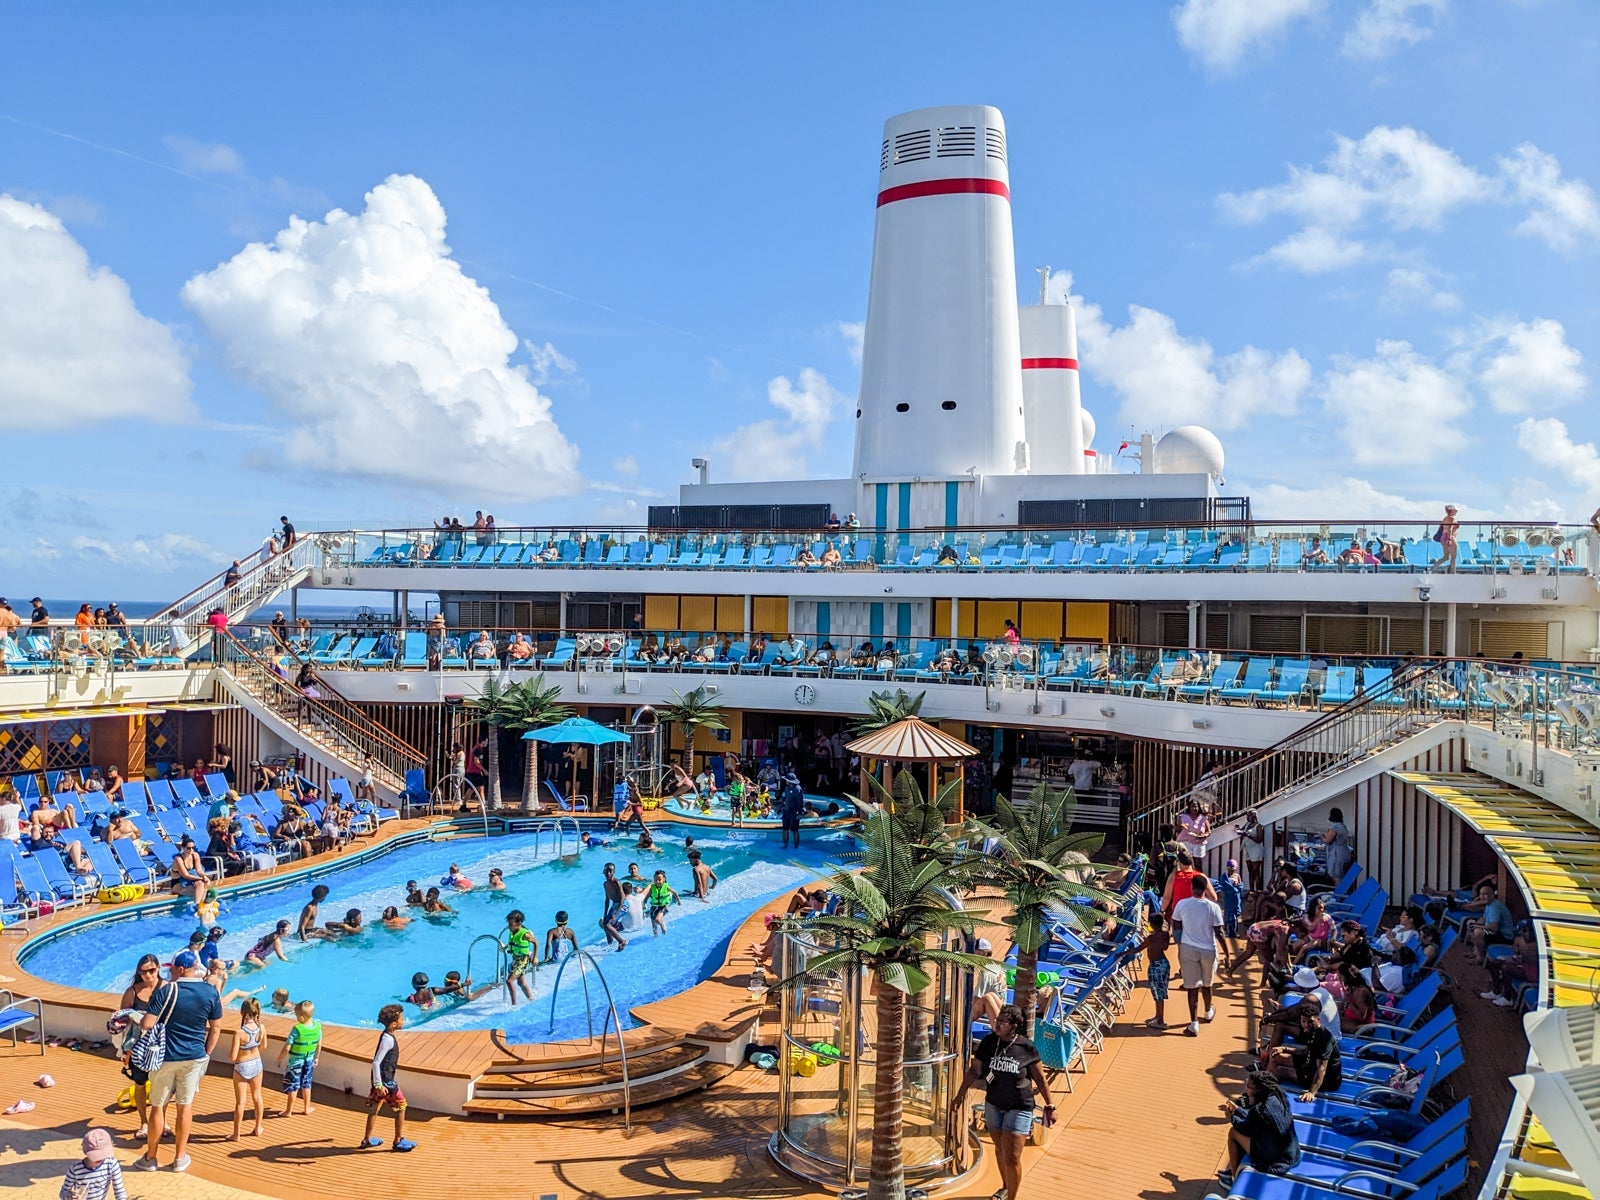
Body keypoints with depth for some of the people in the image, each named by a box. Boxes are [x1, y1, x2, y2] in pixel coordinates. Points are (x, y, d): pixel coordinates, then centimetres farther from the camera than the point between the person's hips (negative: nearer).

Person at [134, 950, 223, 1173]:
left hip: (165, 1057, -3)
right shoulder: (211, 992, -4)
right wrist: (206, 1054, 14)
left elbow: (147, 1025, -19)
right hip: (195, 1058, 3)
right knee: (185, 1106, 12)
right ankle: (180, 1157, 21)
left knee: (158, 1106, 11)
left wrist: (137, 1019, 3)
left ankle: (150, 1158, 23)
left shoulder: (166, 991, -16)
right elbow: (216, 1028, 3)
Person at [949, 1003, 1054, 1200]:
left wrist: (1049, 1106, 0)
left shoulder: (1027, 1048, -16)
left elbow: (1040, 1079, -4)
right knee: (1000, 1149, 21)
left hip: (1019, 1108, -4)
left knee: (1012, 1158, -6)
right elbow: (974, 1070, 1)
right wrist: (959, 1096, 1)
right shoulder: (988, 1042, -9)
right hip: (993, 1105, 4)